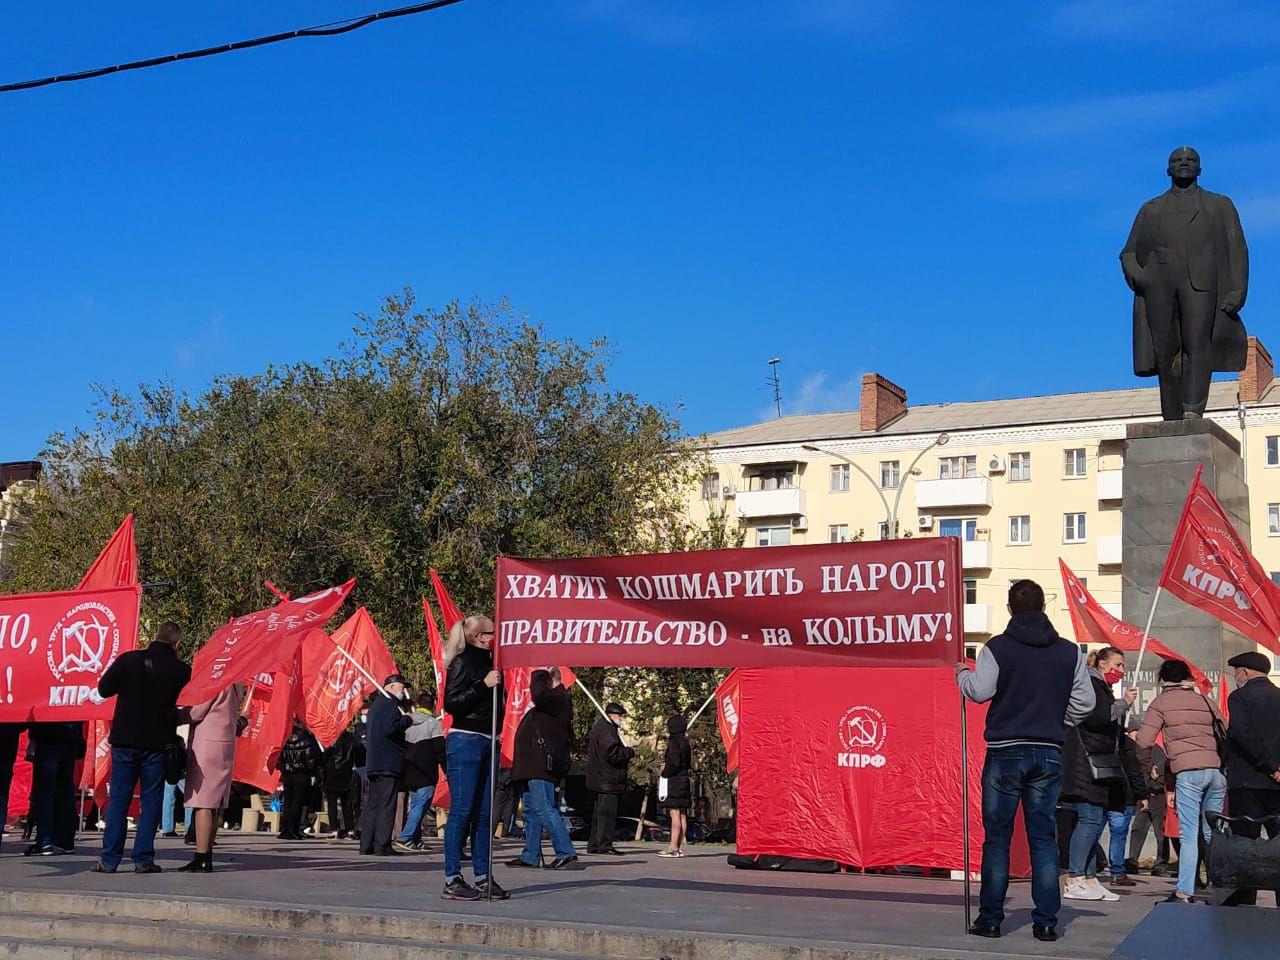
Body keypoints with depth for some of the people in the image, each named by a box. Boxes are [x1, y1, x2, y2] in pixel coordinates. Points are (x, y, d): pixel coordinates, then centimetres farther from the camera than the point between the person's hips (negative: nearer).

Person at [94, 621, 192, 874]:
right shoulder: (181, 670, -6)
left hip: (125, 739, 1)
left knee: (118, 799, 7)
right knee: (151, 800, 7)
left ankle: (109, 859, 6)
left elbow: (103, 689, 1)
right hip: (158, 742, -1)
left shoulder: (128, 660, -6)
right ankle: (143, 859, 4)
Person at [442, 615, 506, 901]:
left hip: (486, 743, 8)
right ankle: (452, 881, -5)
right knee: (462, 810, -8)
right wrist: (484, 684, -18)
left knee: (484, 813, 8)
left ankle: (483, 877, 11)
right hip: (465, 741, -8)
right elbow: (451, 703, -14)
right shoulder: (463, 662, -6)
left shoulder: (488, 662, 18)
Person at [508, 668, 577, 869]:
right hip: (532, 766, 11)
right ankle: (530, 856, 16)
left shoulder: (559, 698, -9)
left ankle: (566, 852, -15)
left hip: (541, 766, -11)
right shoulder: (552, 699, 22)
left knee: (544, 809, -15)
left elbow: (539, 695, -28)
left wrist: (540, 674, -16)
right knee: (531, 811, 12)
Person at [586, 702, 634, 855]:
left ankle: (593, 845, 18)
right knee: (608, 811, -9)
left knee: (599, 812, 14)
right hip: (607, 779, -11)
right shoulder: (607, 729, -14)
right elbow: (612, 753, -23)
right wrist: (629, 752, -7)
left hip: (598, 779, 11)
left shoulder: (599, 727, 20)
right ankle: (605, 845, -9)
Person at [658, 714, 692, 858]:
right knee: (682, 814, 10)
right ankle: (681, 846, 13)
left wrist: (664, 772, -4)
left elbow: (675, 763, -21)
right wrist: (666, 765, 11)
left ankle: (673, 847, -11)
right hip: (685, 780, 9)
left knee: (675, 814, -10)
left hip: (675, 780, -9)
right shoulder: (685, 742, 14)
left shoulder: (674, 743, -13)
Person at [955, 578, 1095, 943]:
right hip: (1049, 754, 3)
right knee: (1044, 838, 7)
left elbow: (979, 691, -12)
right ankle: (1046, 922, 6)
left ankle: (990, 919, 6)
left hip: (1005, 752, -2)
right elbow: (1085, 702, 5)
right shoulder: (1069, 651, 4)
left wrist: (962, 673, 8)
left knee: (997, 839, 4)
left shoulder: (997, 647, -6)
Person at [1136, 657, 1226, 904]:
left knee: (1189, 834, -6)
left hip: (1189, 772, -5)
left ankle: (1185, 893, -11)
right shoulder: (1205, 700, 20)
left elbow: (1143, 742, 0)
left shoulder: (1161, 702, 6)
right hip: (1217, 770, 5)